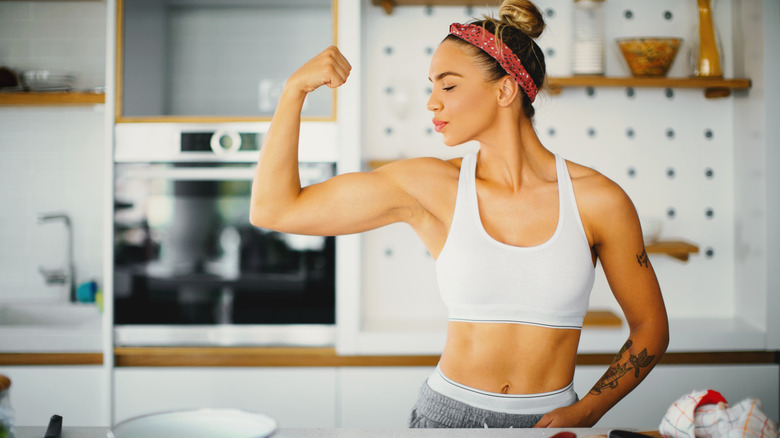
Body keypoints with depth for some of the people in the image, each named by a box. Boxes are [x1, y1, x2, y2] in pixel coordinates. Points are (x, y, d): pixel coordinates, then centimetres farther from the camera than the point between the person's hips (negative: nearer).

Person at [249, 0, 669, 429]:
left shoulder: (598, 200, -9)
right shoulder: (428, 186, -7)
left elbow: (650, 328, 3)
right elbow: (275, 210, -6)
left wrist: (585, 413, -10)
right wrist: (295, 87, -13)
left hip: (548, 420, 0)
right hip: (446, 412, 1)